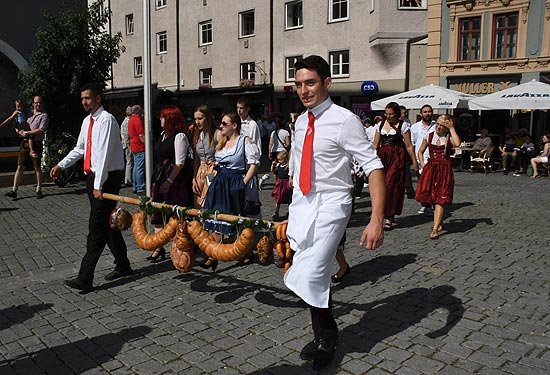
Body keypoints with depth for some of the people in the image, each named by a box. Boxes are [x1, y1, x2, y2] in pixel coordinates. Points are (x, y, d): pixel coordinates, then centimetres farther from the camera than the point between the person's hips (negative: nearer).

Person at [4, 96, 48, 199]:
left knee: (37, 168, 3)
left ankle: (39, 190, 12)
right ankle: (14, 190, 0)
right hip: (24, 143, 4)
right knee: (20, 167, 1)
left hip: (36, 144, -4)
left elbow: (41, 130, -11)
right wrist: (20, 132, -1)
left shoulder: (44, 116, 2)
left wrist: (27, 133, -13)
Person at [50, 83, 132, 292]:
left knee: (97, 227, -8)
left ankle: (85, 279, -6)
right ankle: (123, 266, 27)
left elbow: (104, 153, -20)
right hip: (93, 177, 9)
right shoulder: (87, 121, 14)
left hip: (107, 178, -9)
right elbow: (79, 149, 25)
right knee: (107, 224, 14)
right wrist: (61, 165, 15)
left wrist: (98, 185, -23)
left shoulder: (106, 120, -14)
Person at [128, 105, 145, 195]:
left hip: (134, 147, 10)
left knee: (136, 168, 14)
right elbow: (141, 135, -18)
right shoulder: (137, 120, -13)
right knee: (140, 169, -9)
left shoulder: (131, 120, 18)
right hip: (140, 147, -10)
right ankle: (140, 189, -8)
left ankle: (135, 188, 20)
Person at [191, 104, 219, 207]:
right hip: (200, 174, 6)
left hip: (215, 173, -6)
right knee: (200, 208, 6)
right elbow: (196, 159, 16)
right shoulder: (197, 135, 12)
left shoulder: (218, 134, -8)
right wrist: (194, 179, 9)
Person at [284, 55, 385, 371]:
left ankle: (327, 337, 13)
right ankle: (323, 335, 35)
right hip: (302, 203, 7)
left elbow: (374, 167, -18)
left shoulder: (345, 120, -13)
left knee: (309, 277, -16)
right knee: (313, 276, 14)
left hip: (331, 205, -7)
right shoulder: (301, 122, 10)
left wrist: (377, 220, -27)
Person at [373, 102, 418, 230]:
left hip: (397, 158, -4)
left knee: (391, 185, -9)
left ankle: (389, 218, -4)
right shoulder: (380, 124, 13)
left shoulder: (403, 125, 0)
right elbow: (375, 144, 13)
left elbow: (409, 146, 0)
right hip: (382, 157, 4)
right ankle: (390, 214, 17)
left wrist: (414, 161, -1)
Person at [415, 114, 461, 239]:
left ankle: (435, 229, -10)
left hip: (445, 169, -3)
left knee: (440, 199, -8)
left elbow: (457, 144, -25)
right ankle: (439, 222, 27)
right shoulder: (429, 136, 7)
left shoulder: (449, 137, -1)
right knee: (432, 197, 6)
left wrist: (452, 128, -15)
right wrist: (423, 166, 3)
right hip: (430, 168, 3)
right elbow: (420, 151, 16)